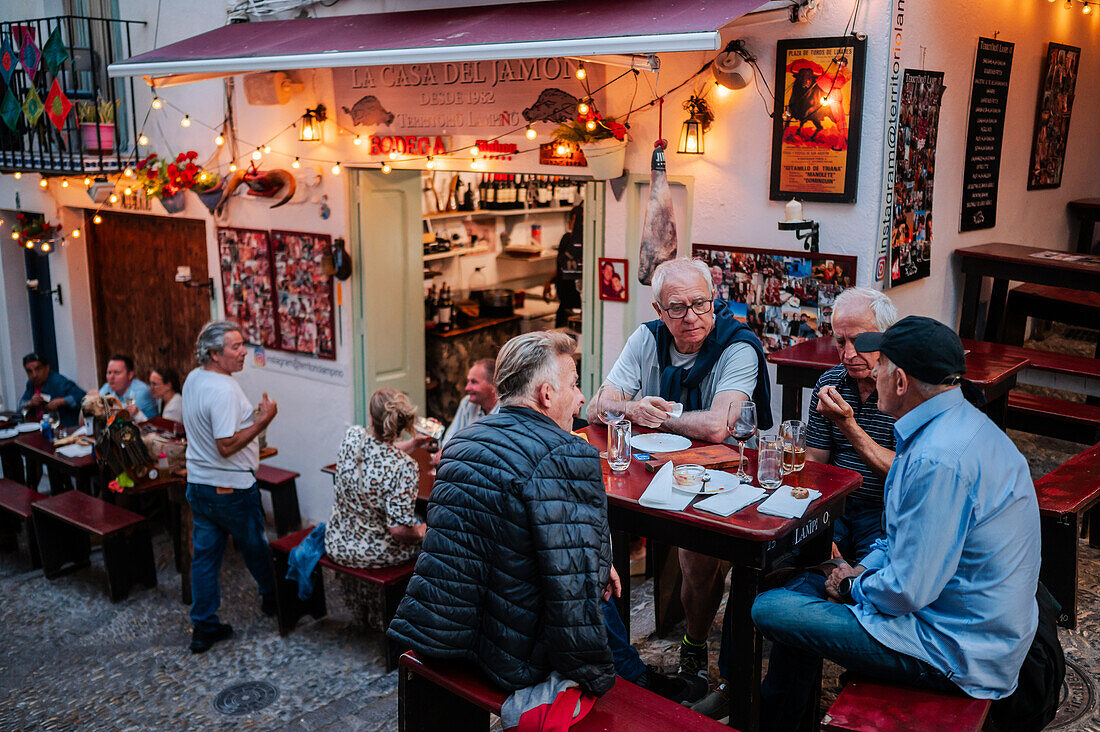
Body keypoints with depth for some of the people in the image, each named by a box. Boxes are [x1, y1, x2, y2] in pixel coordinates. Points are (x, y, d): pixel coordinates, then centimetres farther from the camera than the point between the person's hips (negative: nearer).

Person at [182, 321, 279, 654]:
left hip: (198, 485, 8)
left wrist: (251, 415, 14)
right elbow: (227, 446, -28)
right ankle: (273, 599, 36)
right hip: (231, 489, -8)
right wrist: (264, 419, -23)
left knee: (204, 555, 10)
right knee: (255, 548, 15)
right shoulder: (224, 390, -25)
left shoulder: (192, 380, 5)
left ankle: (203, 628, 15)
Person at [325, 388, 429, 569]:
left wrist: (413, 443, 8)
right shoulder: (404, 467, -29)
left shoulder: (352, 436, -13)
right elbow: (399, 528, -28)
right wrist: (420, 532, -9)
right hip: (378, 555, -5)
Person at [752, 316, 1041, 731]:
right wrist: (866, 569, 5)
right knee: (804, 585, 17)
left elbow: (907, 591, -27)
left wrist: (854, 587, -7)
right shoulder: (963, 423, 6)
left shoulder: (939, 459, -29)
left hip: (955, 651, -10)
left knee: (770, 610, -8)